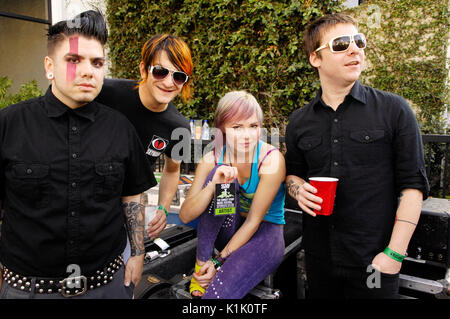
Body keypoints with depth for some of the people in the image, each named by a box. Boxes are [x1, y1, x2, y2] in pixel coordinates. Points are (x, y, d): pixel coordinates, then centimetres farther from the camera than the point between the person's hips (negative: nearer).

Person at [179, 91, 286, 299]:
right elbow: (185, 216, -15)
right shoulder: (213, 160, -10)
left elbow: (254, 221, -18)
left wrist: (219, 261, -19)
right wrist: (213, 185, -32)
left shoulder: (271, 160, -20)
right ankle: (201, 262, -17)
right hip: (229, 230, 5)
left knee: (219, 290, -36)